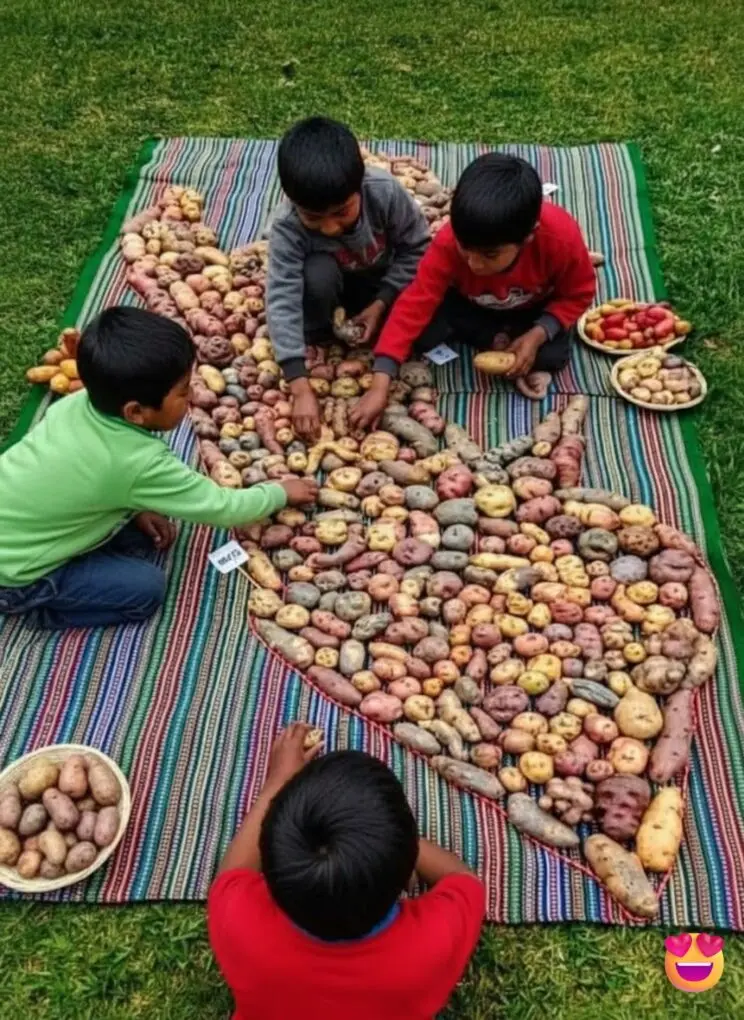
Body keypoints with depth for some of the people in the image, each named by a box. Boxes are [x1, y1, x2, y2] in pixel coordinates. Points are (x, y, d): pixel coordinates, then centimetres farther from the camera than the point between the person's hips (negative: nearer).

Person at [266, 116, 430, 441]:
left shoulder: (385, 191, -33)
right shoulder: (287, 228, -34)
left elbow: (416, 247, -16)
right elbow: (283, 301, -38)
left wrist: (380, 304, -22)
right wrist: (301, 387, -46)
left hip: (383, 280, 2)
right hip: (332, 282, -1)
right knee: (318, 271, -36)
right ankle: (316, 343, -9)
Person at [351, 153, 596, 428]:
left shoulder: (561, 238, -36)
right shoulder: (449, 243, -36)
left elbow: (577, 294, -17)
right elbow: (414, 306, -37)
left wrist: (538, 335, -34)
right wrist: (380, 386, -43)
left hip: (535, 307, -1)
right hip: (471, 305, 2)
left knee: (552, 354, -28)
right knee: (426, 333, -24)